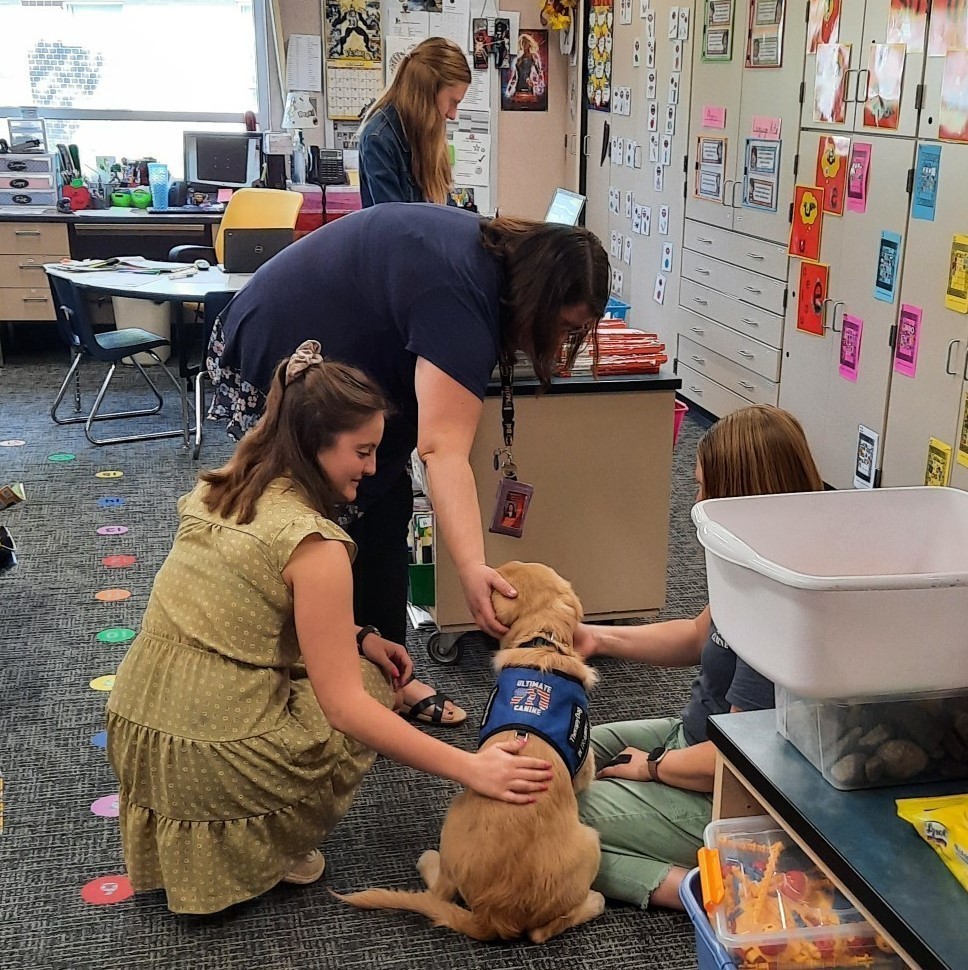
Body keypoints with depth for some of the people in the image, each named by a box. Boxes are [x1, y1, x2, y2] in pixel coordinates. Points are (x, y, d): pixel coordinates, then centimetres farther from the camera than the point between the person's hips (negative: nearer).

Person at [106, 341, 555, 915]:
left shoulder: (220, 489, 5)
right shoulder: (313, 543, -19)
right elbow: (343, 706, -20)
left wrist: (354, 635, 9)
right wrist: (471, 769, -18)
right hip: (211, 764, -7)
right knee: (372, 681, 13)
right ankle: (269, 847, 6)